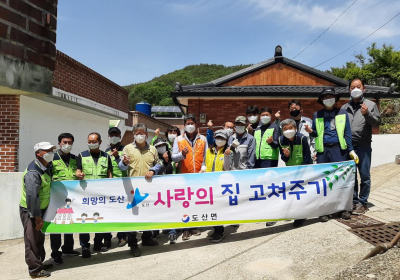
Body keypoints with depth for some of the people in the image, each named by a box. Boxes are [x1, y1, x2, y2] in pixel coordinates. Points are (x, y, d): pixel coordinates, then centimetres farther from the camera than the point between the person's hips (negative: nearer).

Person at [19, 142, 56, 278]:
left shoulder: (47, 167, 2)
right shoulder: (33, 173, -27)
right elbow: (32, 197, -29)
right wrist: (37, 217, -24)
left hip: (40, 209, 9)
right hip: (30, 211, -9)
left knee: (39, 238, 19)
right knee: (32, 240, 1)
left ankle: (40, 263, 32)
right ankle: (35, 270, 12)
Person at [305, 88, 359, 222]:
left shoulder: (342, 113, 9)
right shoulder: (317, 115, 11)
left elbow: (347, 133, 6)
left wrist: (350, 150, 2)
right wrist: (311, 131, -8)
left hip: (339, 150, -1)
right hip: (323, 150, 1)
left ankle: (344, 208, 13)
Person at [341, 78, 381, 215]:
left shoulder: (371, 105, 4)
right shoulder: (344, 107, 12)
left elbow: (377, 123, -2)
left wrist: (367, 114, -17)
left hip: (363, 146, -3)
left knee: (364, 176, 2)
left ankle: (363, 203, 12)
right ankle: (353, 201, 21)